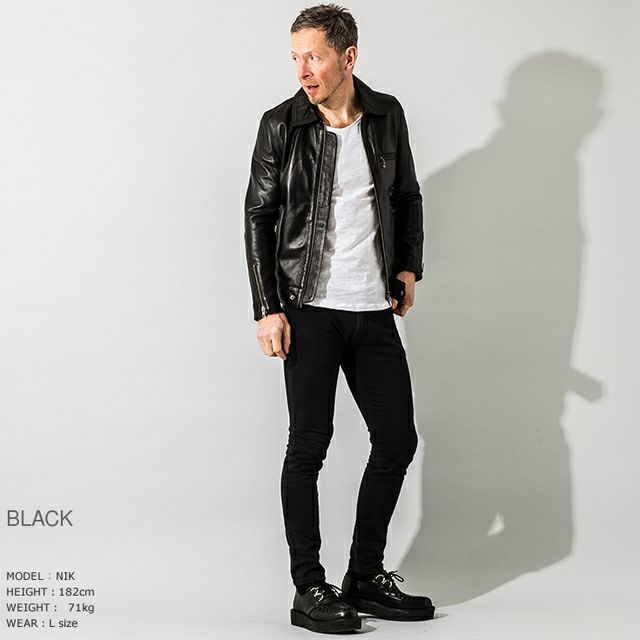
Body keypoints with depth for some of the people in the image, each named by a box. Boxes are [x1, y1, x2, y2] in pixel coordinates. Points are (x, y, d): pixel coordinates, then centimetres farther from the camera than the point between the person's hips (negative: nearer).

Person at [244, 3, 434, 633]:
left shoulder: (387, 115, 6)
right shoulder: (281, 125, -4)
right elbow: (258, 218, -2)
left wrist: (408, 267, 9)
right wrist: (268, 309, -8)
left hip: (374, 310, 5)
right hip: (310, 309, -4)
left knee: (397, 439, 6)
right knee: (309, 445, -2)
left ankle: (365, 577, 20)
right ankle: (309, 591, 6)